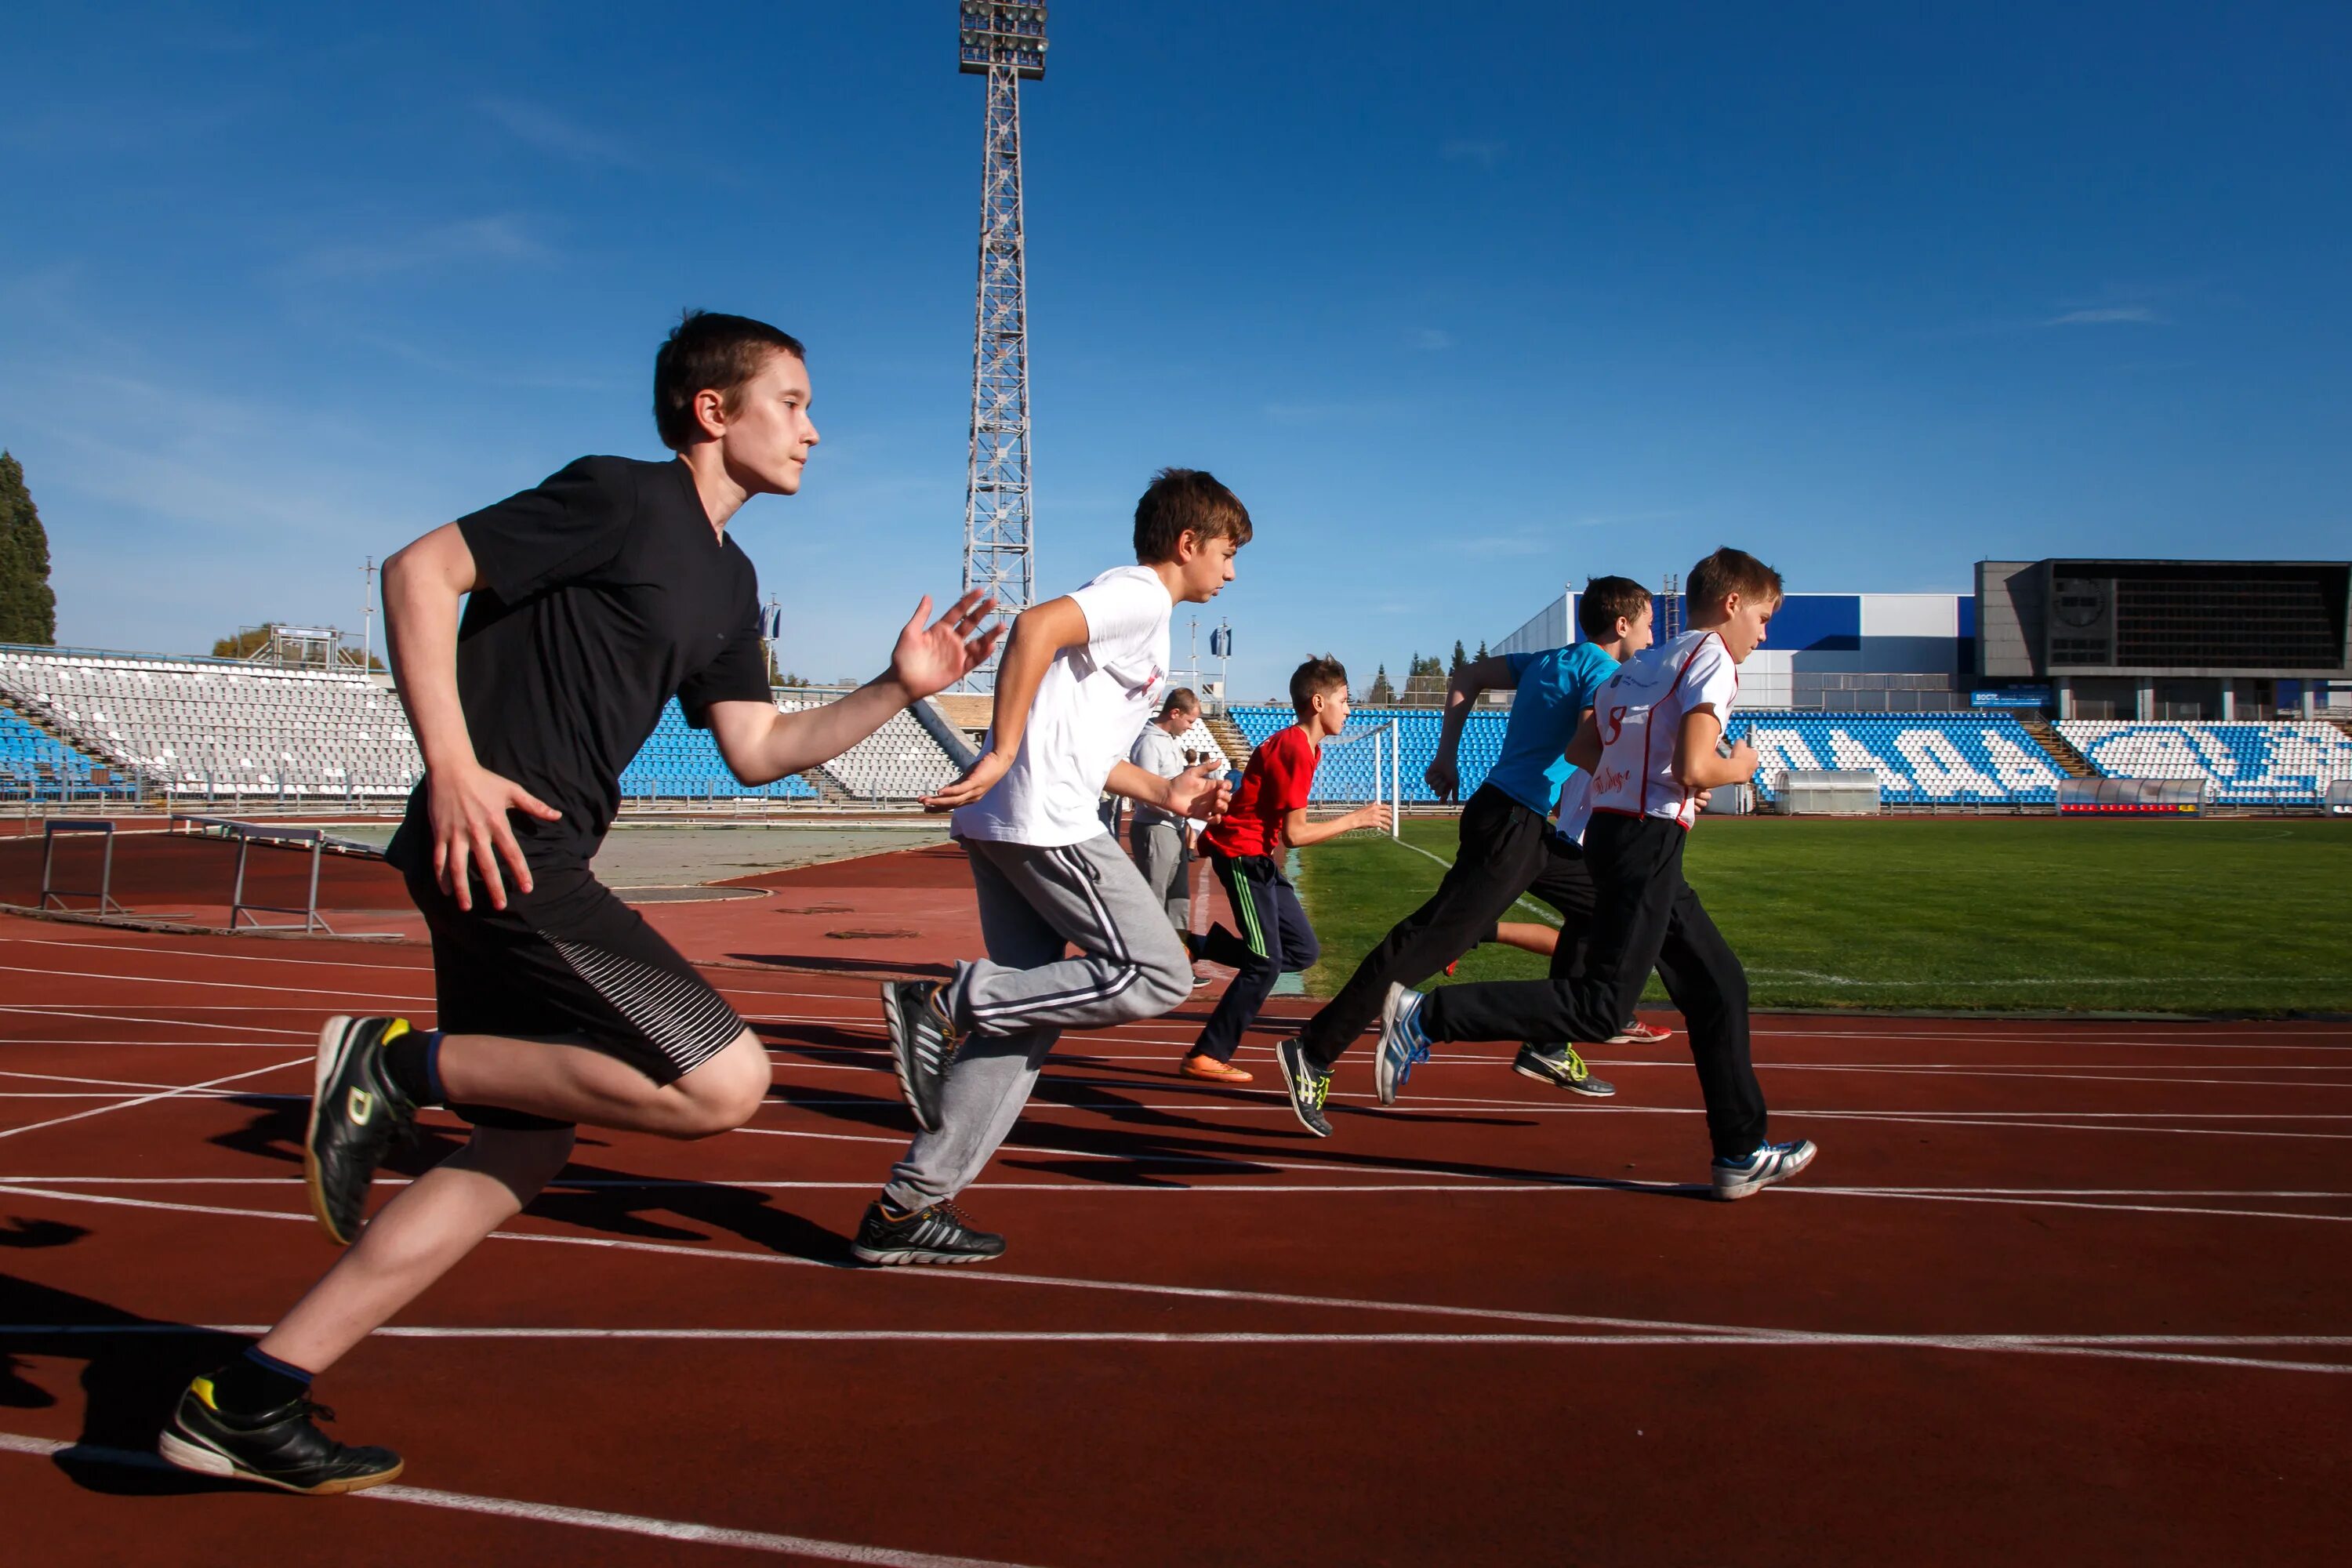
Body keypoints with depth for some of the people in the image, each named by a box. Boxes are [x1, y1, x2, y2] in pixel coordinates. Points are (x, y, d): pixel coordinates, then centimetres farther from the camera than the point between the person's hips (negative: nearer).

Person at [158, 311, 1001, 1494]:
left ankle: (243, 1405, 19)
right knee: (725, 1081, -15)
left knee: (522, 1151, 12)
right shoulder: (619, 497, -7)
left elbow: (756, 751, 17)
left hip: (536, 861, 10)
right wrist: (452, 765, -20)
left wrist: (898, 688, 7)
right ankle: (399, 1063, -4)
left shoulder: (728, 579, 20)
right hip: (495, 848, -10)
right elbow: (420, 570, -11)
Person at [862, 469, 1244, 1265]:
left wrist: (1164, 793, 24)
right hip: (1043, 821, -10)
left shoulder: (1137, 611, 29)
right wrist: (1001, 755, -24)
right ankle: (949, 1000, -12)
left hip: (1003, 826, 10)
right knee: (1157, 975, -8)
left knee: (1030, 1010, 9)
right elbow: (1036, 625, -21)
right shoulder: (1140, 595, -2)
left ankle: (908, 1207, 10)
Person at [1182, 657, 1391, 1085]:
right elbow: (1294, 834, -22)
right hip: (1242, 853, -10)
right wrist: (1356, 819, -15)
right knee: (1266, 964, -7)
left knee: (1304, 950, 8)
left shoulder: (1304, 745, 11)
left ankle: (1198, 946, 10)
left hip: (1260, 856, 10)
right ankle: (1206, 1057, 2)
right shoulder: (1296, 749, -20)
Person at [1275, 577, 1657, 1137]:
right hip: (1511, 823, -10)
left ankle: (1547, 1048, 20)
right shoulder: (1602, 671, -7)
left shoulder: (1547, 660, 18)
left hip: (1526, 826, 10)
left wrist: (1447, 755, 21)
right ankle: (1314, 1053, -14)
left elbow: (1467, 677, 22)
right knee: (1435, 937, -13)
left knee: (1597, 902, 20)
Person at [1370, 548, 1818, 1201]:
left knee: (1719, 985, 14)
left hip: (1613, 826, 10)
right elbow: (1693, 767, -18)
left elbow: (1580, 750, 19)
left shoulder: (1643, 666, 20)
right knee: (1601, 1005, -11)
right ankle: (1425, 1015, -14)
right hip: (1646, 840, -10)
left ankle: (1741, 1155, 19)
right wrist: (1738, 769, 1)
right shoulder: (1713, 659, -5)